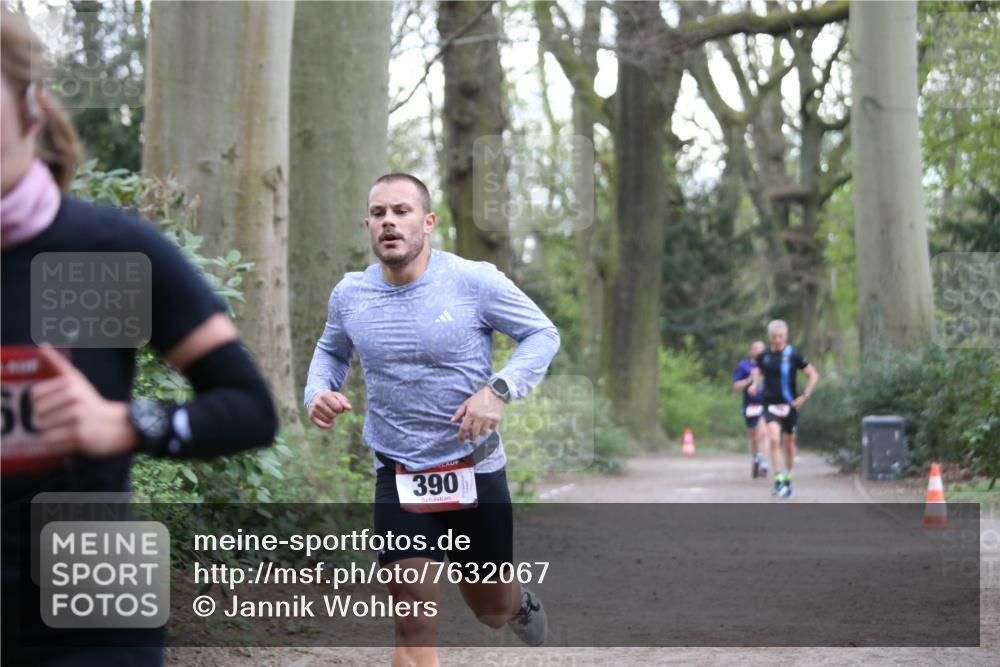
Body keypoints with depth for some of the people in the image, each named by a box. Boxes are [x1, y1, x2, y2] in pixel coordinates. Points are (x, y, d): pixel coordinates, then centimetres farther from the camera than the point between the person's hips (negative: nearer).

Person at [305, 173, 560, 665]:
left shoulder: (475, 281, -13)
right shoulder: (349, 295, -2)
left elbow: (542, 334, -4)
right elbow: (331, 351, 19)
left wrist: (500, 389, -20)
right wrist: (318, 392, -4)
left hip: (475, 468, -1)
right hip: (398, 473, 1)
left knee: (491, 611, 17)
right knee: (414, 626, -11)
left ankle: (519, 601, 55)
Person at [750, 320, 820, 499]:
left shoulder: (793, 355, -7)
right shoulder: (764, 356, 2)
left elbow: (813, 375, -2)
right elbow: (758, 371, 24)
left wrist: (805, 396, -11)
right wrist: (756, 384, 4)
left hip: (790, 405, -1)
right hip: (771, 404, 1)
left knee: (789, 443, 11)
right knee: (774, 439, -19)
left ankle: (787, 480, 28)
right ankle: (779, 479, -18)